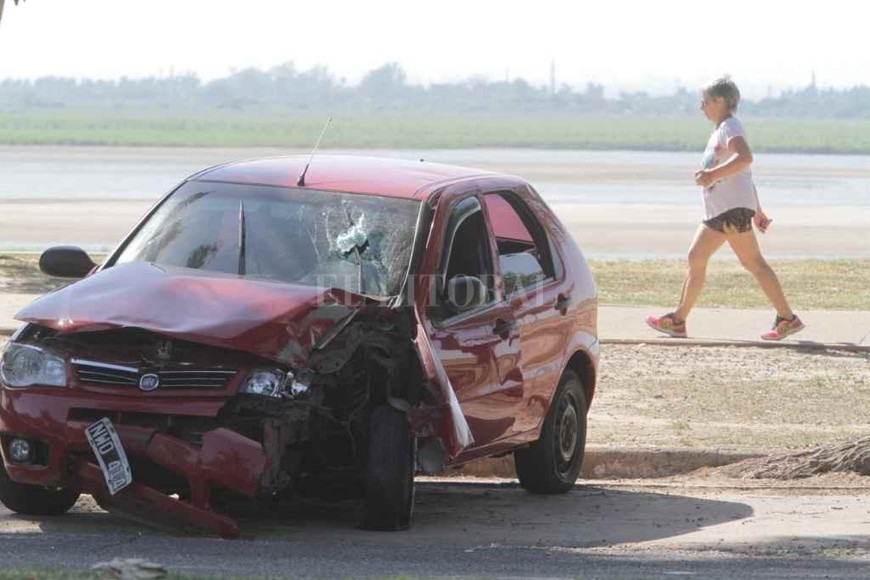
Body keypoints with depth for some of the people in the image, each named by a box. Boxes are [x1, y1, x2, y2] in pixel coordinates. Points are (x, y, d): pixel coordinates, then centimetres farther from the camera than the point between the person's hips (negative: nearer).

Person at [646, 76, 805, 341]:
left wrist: (712, 175, -31)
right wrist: (757, 210, 29)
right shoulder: (721, 130, 24)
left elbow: (745, 158, -28)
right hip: (718, 210, 11)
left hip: (733, 208, -11)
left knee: (752, 261, -12)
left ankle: (787, 319, -13)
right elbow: (744, 173, 28)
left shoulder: (730, 127, -7)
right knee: (696, 258, 10)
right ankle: (678, 321, 14)